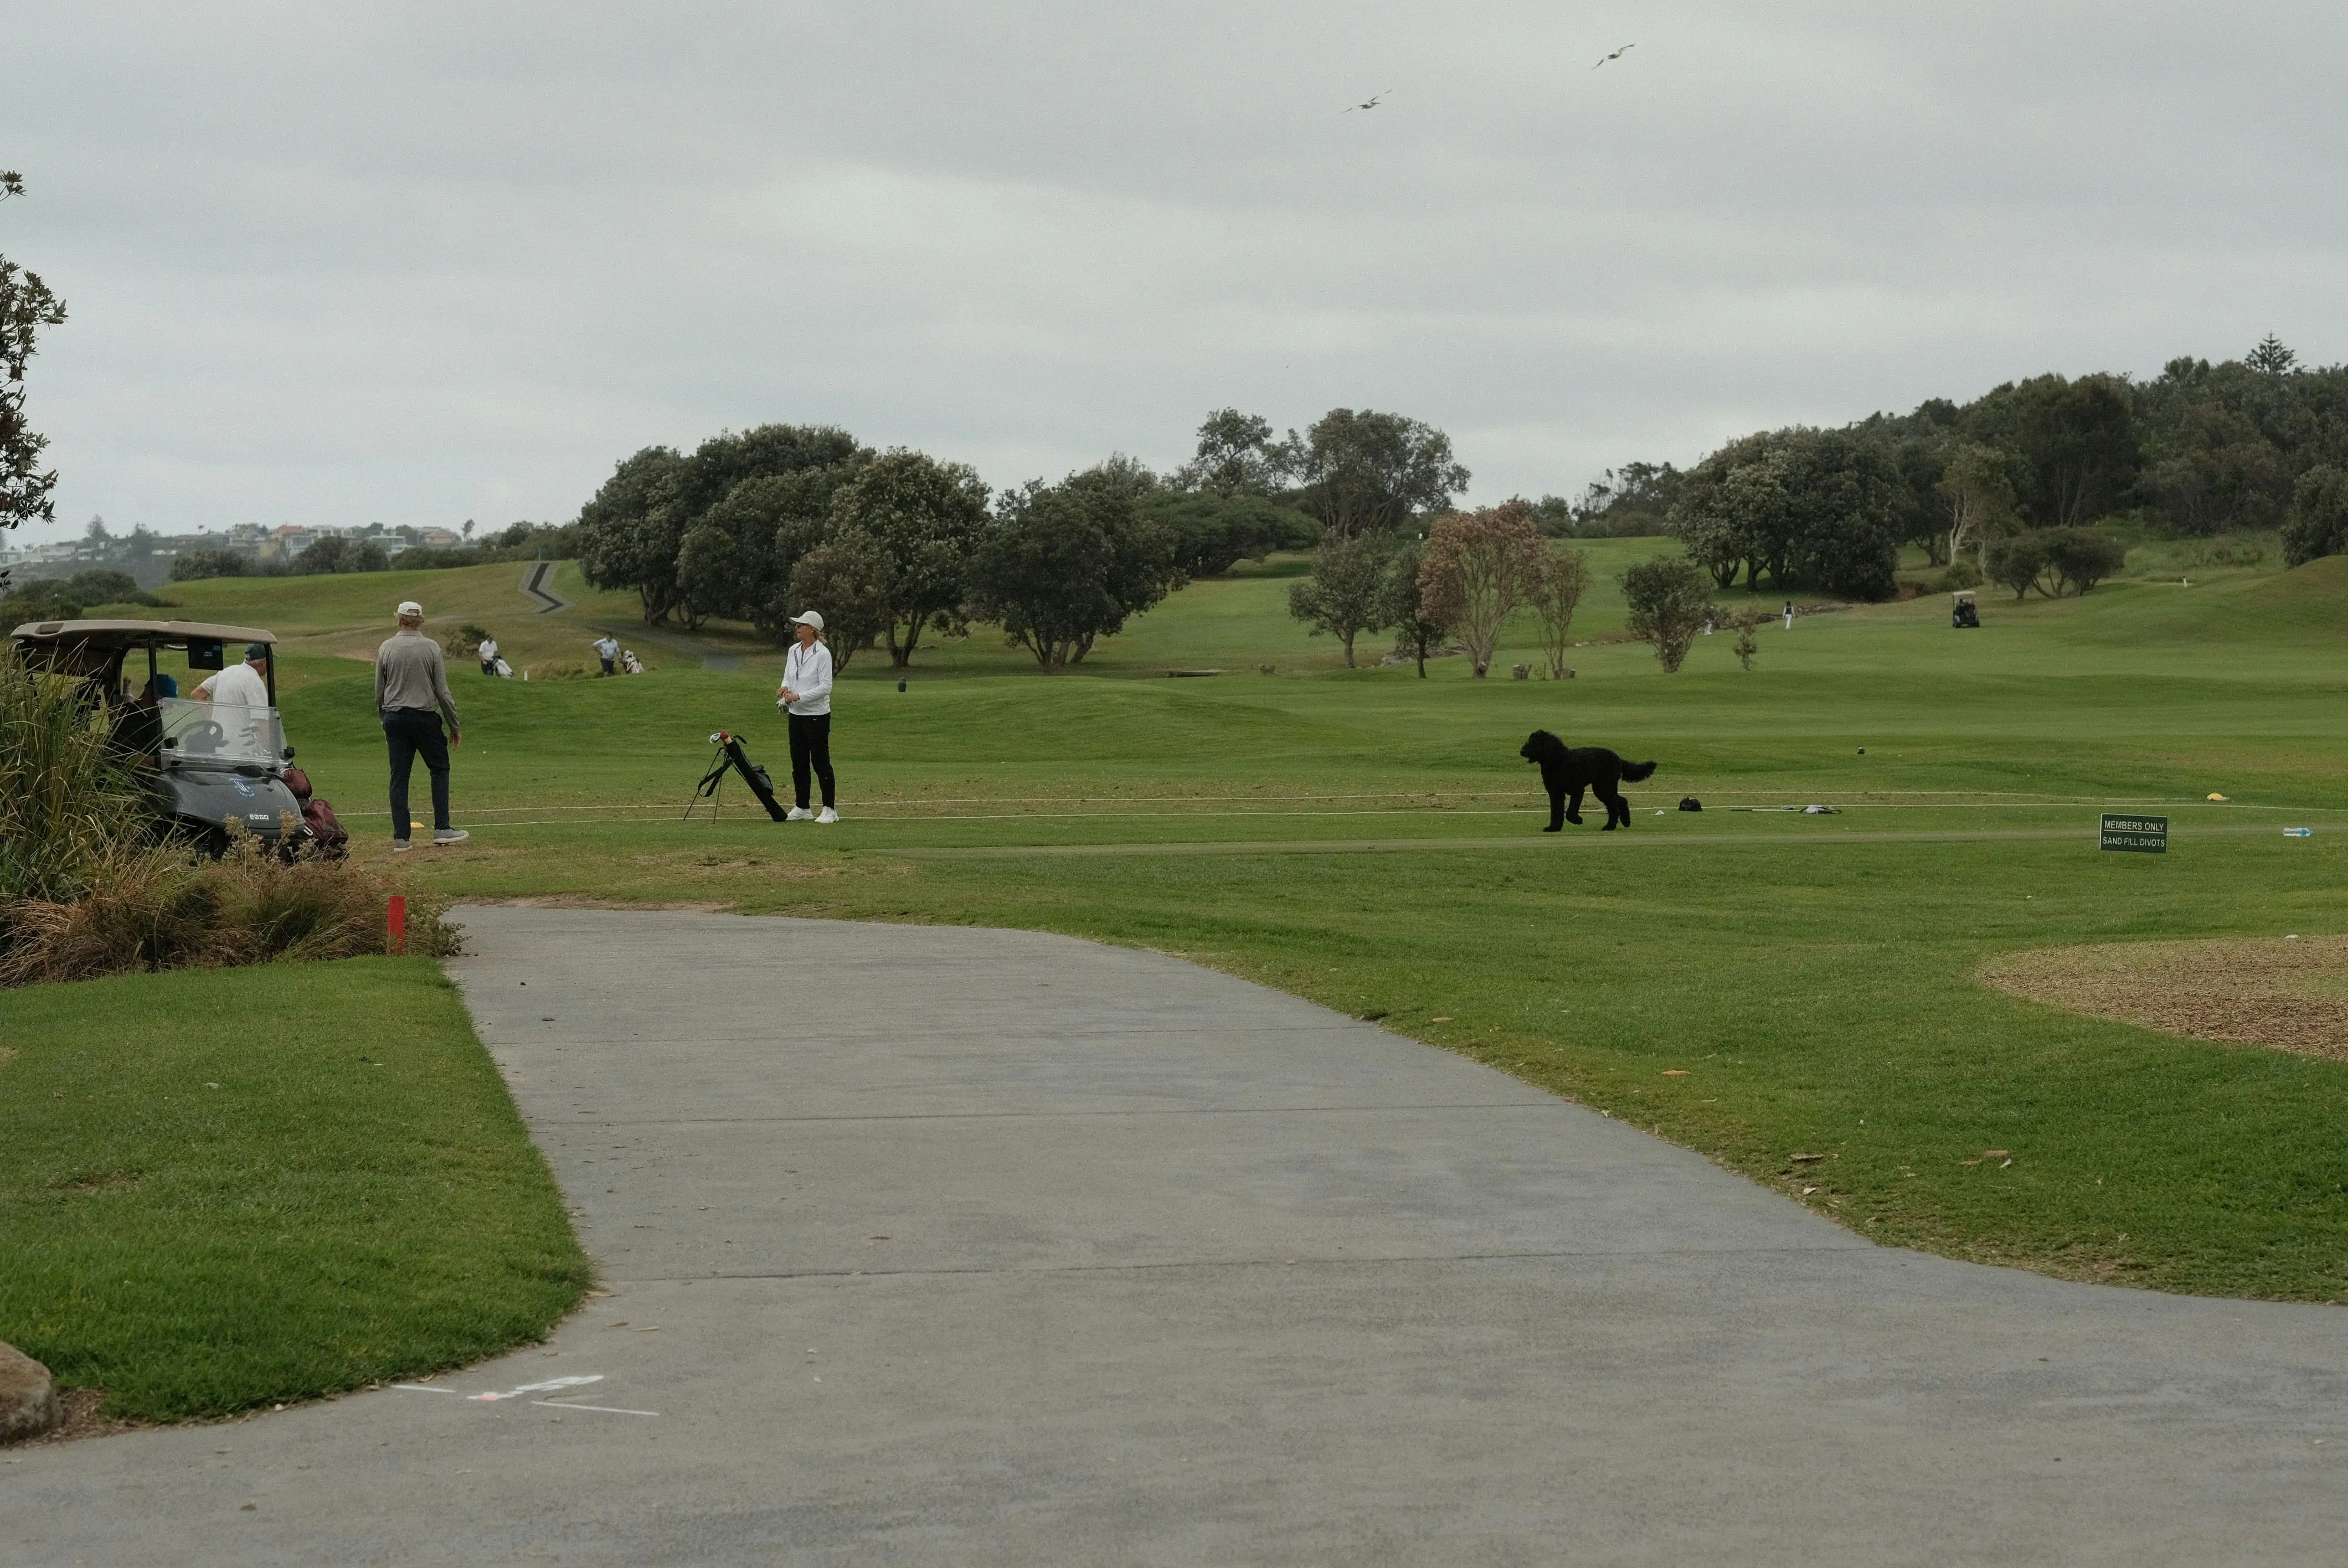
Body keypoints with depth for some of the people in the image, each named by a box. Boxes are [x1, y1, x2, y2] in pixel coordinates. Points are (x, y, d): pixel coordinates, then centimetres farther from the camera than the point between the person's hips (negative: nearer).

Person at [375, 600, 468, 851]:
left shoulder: (386, 648, 1)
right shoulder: (430, 647, -5)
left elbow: (379, 692, 6)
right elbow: (443, 692, -5)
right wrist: (455, 726, 3)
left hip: (394, 718, 2)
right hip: (425, 717, -2)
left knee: (399, 777, 4)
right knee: (439, 769, 11)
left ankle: (400, 837, 1)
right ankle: (441, 829, 4)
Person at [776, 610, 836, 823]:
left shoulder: (822, 653, -13)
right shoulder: (793, 651, 9)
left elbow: (825, 687, -17)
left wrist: (798, 696, -22)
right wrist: (784, 688, -8)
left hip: (817, 715, -7)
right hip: (796, 715, 7)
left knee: (821, 763, -3)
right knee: (799, 764, 11)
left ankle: (830, 809, 3)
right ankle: (802, 808, 20)